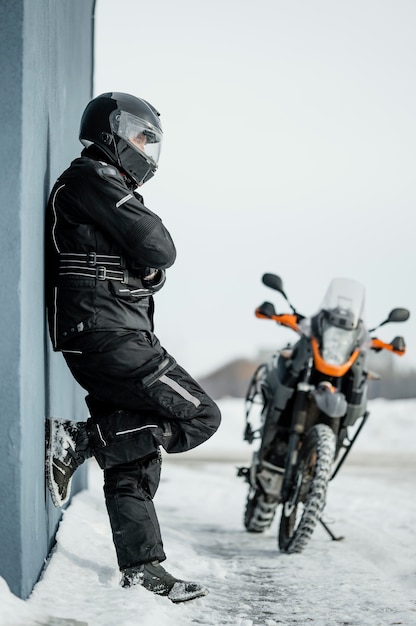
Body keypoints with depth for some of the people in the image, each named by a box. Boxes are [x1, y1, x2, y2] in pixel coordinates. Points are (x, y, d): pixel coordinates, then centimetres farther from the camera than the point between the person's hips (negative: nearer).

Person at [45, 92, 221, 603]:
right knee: (199, 417, -11)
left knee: (135, 459, 11)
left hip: (106, 340, 10)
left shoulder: (108, 185, 26)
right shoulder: (92, 177, -7)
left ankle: (142, 568, 15)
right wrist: (153, 254, 6)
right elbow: (158, 248, -14)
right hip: (109, 335, -10)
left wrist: (150, 268, 4)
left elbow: (153, 266, 24)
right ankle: (76, 440, -11)